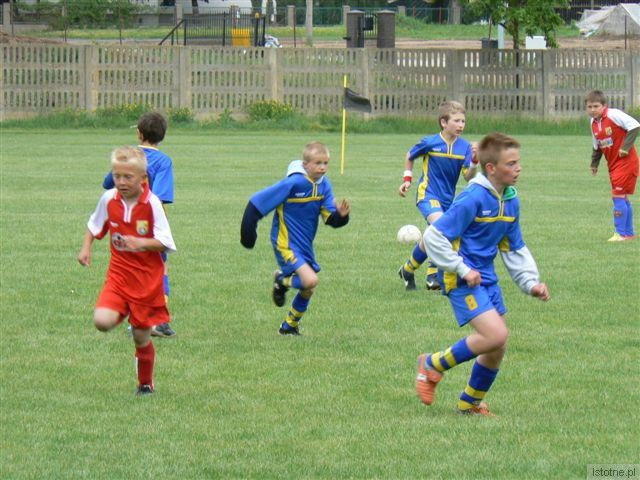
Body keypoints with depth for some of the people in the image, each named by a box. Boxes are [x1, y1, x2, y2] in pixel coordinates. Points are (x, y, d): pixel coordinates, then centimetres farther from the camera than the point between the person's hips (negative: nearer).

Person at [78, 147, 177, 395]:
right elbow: (94, 225, 16)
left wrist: (142, 243, -32)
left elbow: (164, 243, -15)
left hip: (147, 279, -3)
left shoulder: (152, 204, -15)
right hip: (118, 274, 3)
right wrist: (86, 248, 0)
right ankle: (122, 314, 16)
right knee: (102, 321, -20)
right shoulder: (109, 199, -3)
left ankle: (145, 383, 27)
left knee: (142, 337, 4)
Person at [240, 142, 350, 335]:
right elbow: (257, 203, -18)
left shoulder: (323, 185, -3)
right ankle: (282, 281, 8)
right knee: (310, 280, -24)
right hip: (286, 244, -7)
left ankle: (289, 327, 39)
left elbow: (331, 219, -3)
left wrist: (341, 215, -26)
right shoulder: (293, 183, -23)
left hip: (305, 245, 8)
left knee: (307, 290, 16)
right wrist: (248, 234, -17)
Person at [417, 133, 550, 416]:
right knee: (495, 335, -21)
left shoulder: (511, 201, 6)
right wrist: (462, 270, -18)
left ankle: (470, 404, 30)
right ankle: (433, 365, -1)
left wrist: (531, 283, 7)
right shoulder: (473, 198, -19)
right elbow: (434, 236, -19)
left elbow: (515, 250, 18)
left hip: (486, 276, 8)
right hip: (462, 279, -8)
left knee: (497, 348, 10)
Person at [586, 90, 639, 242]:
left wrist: (625, 147, -23)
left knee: (618, 195, -12)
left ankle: (620, 233, -9)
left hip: (625, 162, -8)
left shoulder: (614, 115, -18)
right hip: (613, 164, 8)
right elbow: (597, 147, 18)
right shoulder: (593, 122, 7)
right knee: (622, 197, 13)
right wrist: (594, 164, 14)